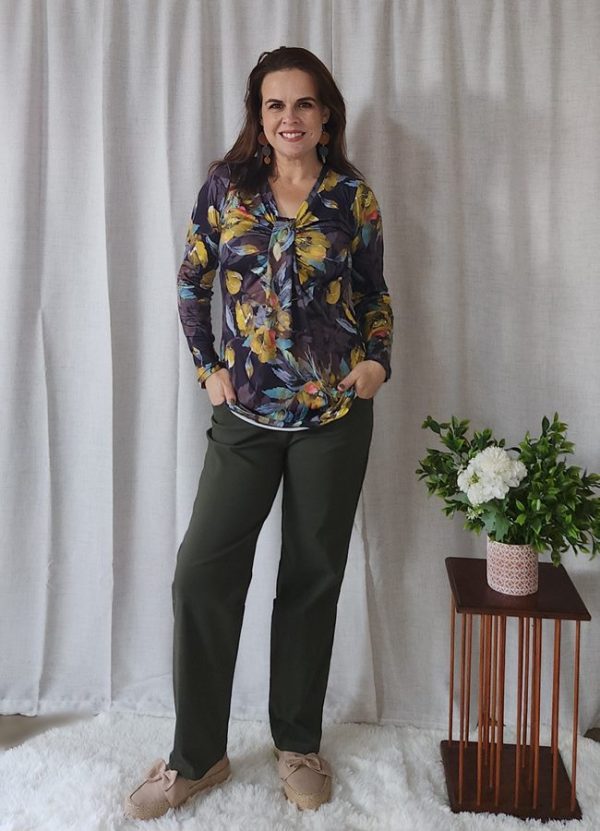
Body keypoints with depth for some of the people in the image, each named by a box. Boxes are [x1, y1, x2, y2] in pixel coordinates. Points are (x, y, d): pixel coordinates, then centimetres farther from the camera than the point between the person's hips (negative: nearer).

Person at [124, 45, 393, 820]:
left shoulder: (352, 195, 3)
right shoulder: (226, 185, 3)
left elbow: (375, 293, 13)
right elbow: (192, 283, 9)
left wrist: (377, 361, -2)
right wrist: (208, 366, 1)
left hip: (335, 412, 0)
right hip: (247, 412, 0)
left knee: (313, 575, 8)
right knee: (202, 572, -3)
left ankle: (297, 743, 26)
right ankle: (196, 756, 16)